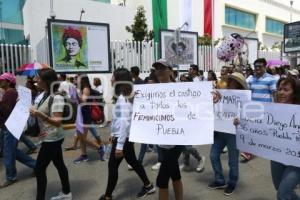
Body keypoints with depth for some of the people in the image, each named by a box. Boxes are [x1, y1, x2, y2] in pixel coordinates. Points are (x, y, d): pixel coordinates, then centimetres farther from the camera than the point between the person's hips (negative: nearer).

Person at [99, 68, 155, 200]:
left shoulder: (122, 98, -22)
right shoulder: (123, 96, 8)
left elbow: (124, 122, -27)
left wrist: (119, 145, -26)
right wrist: (114, 133, 22)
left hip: (123, 137, -10)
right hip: (125, 136, 10)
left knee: (112, 165, 3)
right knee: (132, 161, 20)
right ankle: (148, 186, 35)